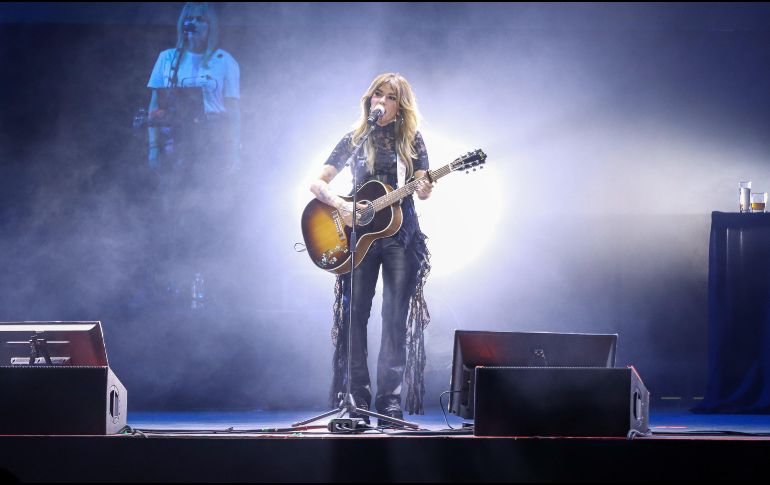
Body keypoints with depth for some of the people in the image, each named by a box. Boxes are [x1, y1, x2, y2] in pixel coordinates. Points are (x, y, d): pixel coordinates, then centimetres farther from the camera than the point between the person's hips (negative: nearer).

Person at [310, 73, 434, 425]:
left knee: (396, 319, -5)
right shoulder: (355, 140, 7)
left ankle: (390, 399, -2)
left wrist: (424, 189, -22)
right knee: (354, 315, -4)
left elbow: (422, 187, 2)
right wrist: (341, 206, -15)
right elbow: (317, 183, 4)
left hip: (400, 237, 0)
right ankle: (357, 398, 0)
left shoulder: (412, 141, 7)